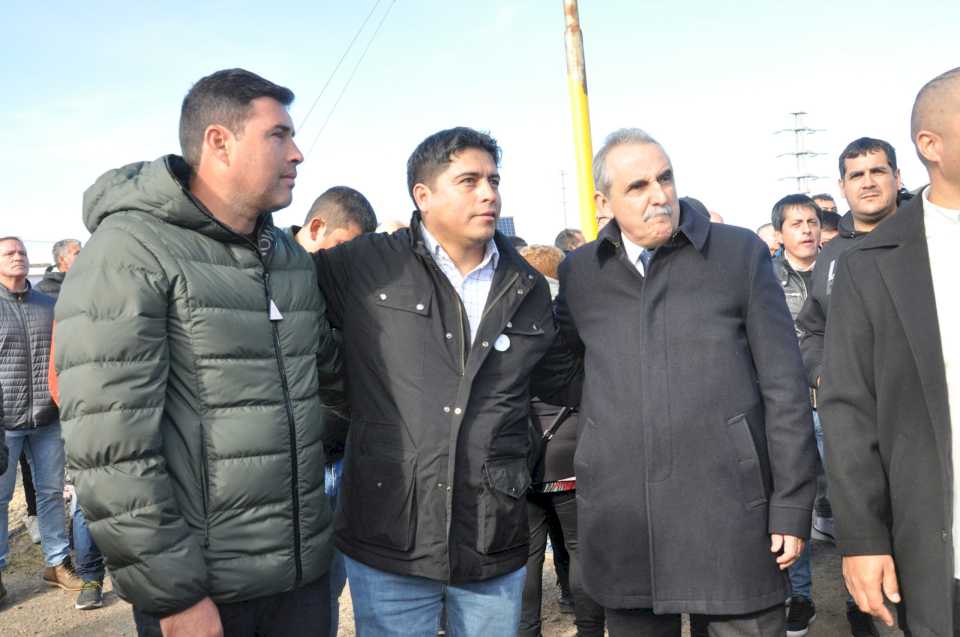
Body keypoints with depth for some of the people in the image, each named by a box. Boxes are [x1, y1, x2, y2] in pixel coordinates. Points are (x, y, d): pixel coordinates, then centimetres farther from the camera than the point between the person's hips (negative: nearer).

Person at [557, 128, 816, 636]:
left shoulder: (741, 253, 0)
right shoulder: (578, 273, 6)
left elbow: (784, 387, -1)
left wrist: (792, 506, -4)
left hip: (729, 514, -2)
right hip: (620, 520, 2)